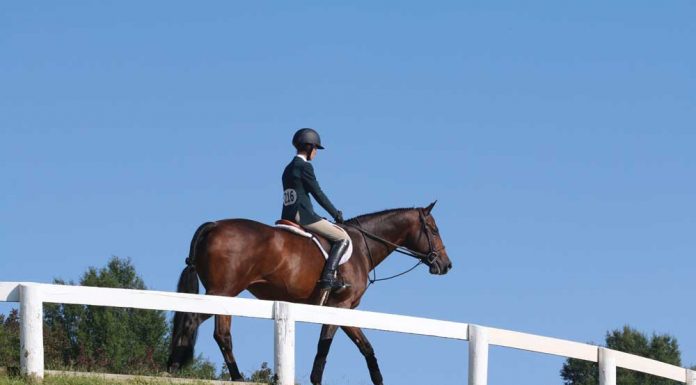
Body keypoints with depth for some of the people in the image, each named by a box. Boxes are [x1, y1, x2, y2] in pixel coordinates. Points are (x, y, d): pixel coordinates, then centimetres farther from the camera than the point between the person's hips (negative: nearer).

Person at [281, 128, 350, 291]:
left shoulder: (288, 169, 20)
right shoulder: (305, 166, -8)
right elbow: (318, 193, -9)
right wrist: (336, 213, 1)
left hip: (288, 216, 10)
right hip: (303, 215, -10)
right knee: (343, 238, -7)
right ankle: (328, 277, -22)